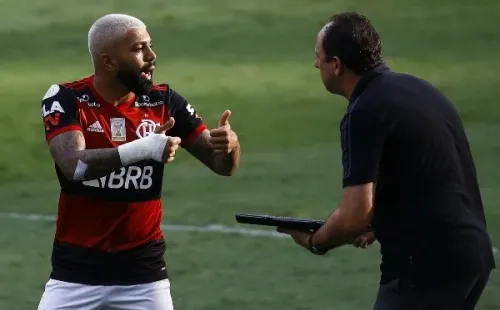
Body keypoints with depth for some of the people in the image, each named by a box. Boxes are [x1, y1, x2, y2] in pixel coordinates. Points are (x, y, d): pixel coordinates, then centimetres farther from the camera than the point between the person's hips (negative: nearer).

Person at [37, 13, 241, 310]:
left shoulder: (163, 101, -1)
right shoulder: (67, 100, -9)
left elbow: (222, 165, 0)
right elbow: (73, 165, -26)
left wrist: (228, 144, -25)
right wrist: (142, 149, -39)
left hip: (143, 271, 2)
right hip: (77, 269, -2)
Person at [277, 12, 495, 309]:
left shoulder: (365, 112, -13)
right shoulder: (416, 88, 14)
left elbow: (355, 215, -18)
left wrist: (315, 241, 1)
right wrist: (381, 225, 18)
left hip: (427, 265, -9)